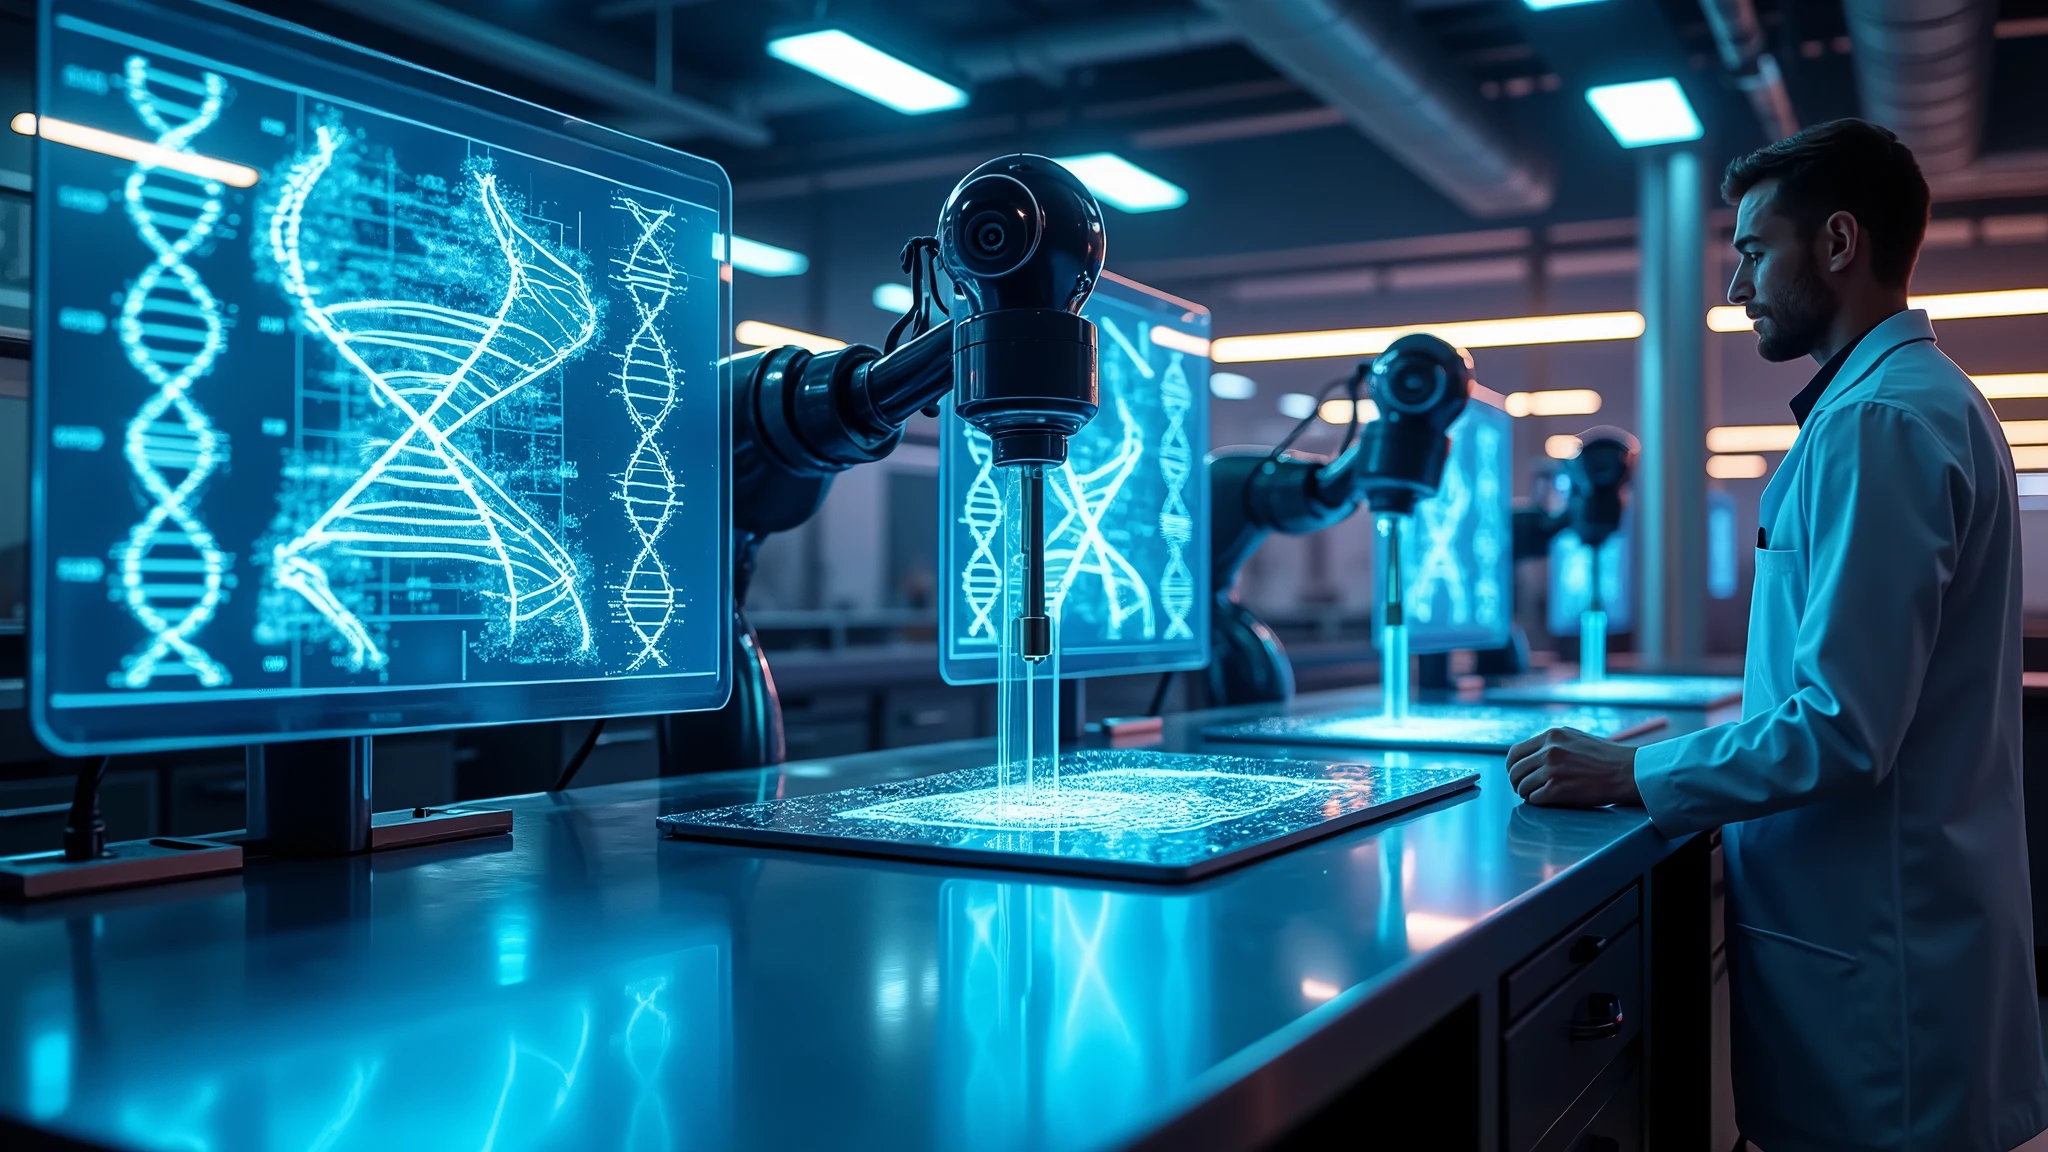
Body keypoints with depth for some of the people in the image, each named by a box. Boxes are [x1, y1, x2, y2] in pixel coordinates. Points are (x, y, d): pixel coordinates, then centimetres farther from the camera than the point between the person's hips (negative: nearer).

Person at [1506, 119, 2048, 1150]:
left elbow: (1843, 731, -25)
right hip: (1909, 916, 10)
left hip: (1869, 940, -10)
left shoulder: (1879, 422, -19)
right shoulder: (1929, 399, 14)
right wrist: (1680, 753, 16)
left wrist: (1628, 775, -14)